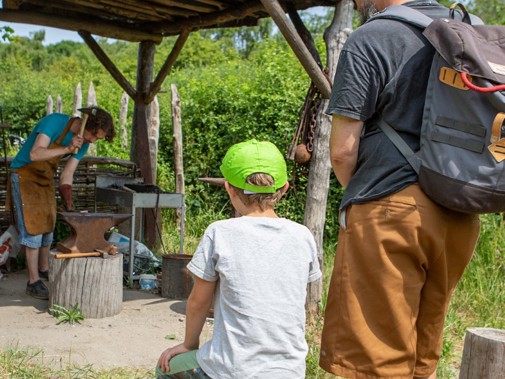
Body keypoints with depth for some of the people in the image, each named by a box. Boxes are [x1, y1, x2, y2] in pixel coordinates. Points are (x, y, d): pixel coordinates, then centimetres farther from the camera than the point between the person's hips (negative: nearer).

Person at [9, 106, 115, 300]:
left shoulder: (84, 143, -5)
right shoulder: (54, 121, -26)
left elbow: (67, 175, -3)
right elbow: (35, 154, -36)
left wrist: (69, 206, -11)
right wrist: (67, 148, -45)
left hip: (46, 179, 7)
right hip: (24, 174, -7)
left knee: (48, 224, 12)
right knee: (33, 226, -10)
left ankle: (44, 269, 31)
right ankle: (33, 281, -4)